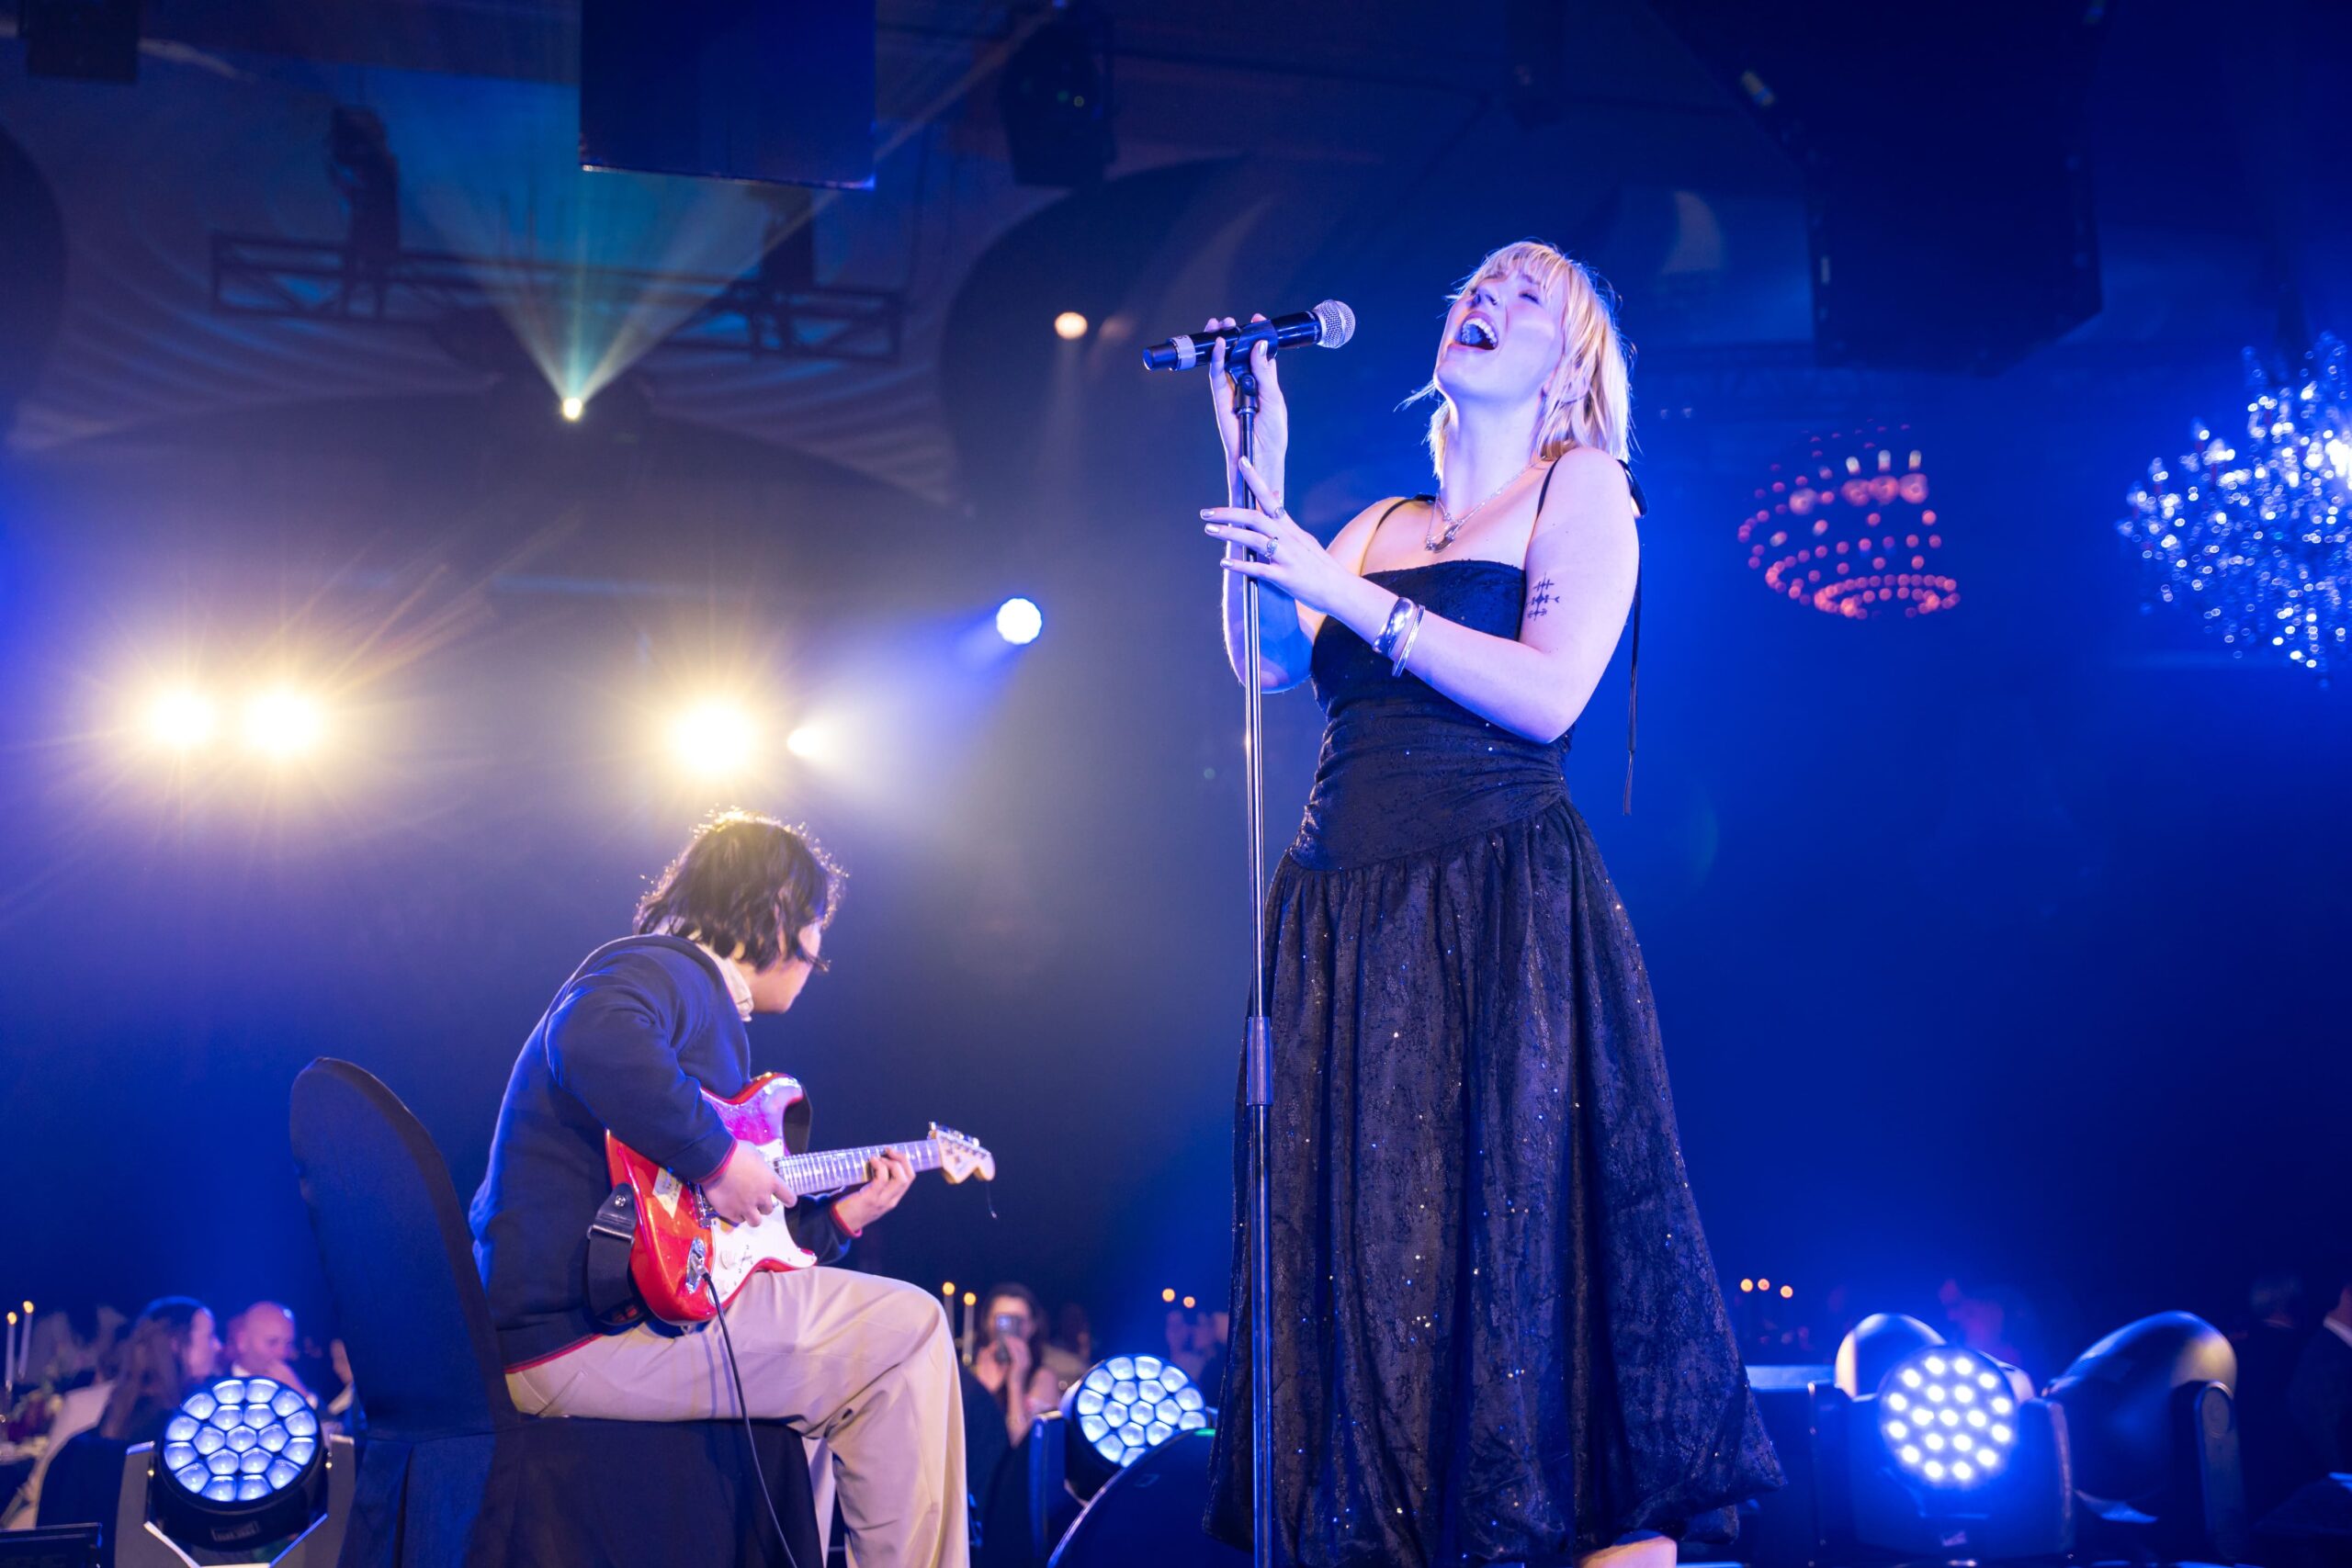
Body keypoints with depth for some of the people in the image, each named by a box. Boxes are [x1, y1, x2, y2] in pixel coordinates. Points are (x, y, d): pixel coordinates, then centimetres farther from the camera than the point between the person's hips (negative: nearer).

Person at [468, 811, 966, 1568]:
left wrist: (839, 1216, 25)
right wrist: (716, 1157, -25)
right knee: (905, 1328, -7)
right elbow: (592, 1039, -33)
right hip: (573, 1332, -11)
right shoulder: (672, 971, -6)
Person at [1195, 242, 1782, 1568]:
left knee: (1523, 1239, -9)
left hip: (1506, 912, -5)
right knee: (1355, 1253, 1)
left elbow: (1547, 695, -10)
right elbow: (1270, 663, 6)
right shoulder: (1381, 525, 21)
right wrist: (1259, 475, 0)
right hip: (1345, 916, 5)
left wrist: (1339, 589, -12)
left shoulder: (1583, 487, 5)